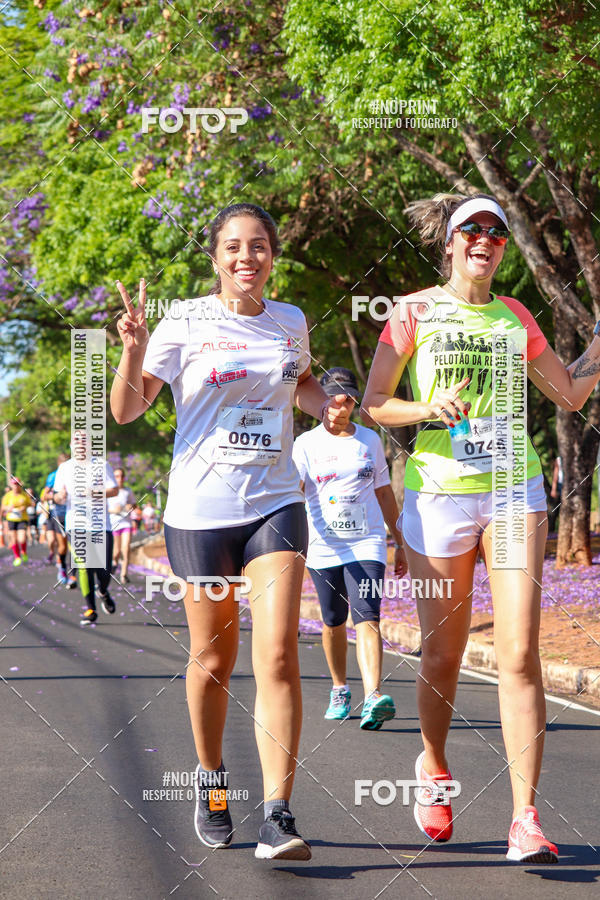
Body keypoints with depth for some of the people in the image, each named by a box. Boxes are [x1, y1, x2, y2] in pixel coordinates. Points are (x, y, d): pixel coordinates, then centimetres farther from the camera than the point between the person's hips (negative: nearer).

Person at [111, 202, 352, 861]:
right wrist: (134, 352, -21)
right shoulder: (185, 324, -3)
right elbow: (126, 410, -3)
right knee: (212, 660, 9)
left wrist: (327, 407, 9)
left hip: (275, 506, 2)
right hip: (200, 510, -2)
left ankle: (278, 817, -14)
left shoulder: (291, 323, 8)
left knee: (278, 656, -13)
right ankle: (211, 779, 34)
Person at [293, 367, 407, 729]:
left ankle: (374, 697, -30)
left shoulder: (370, 440, 12)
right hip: (324, 549, 0)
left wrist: (400, 542, 19)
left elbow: (384, 492, 19)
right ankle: (340, 690, 30)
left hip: (367, 544, 0)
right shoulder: (307, 444, 4)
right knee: (334, 623, 9)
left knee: (367, 619, -16)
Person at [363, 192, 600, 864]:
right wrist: (430, 408, -14)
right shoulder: (415, 312, 3)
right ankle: (434, 768, 35)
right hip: (438, 494, -1)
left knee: (519, 656, -9)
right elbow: (373, 404, 4)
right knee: (442, 657, 7)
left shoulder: (515, 316, 11)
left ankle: (524, 818, -9)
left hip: (512, 492, 2)